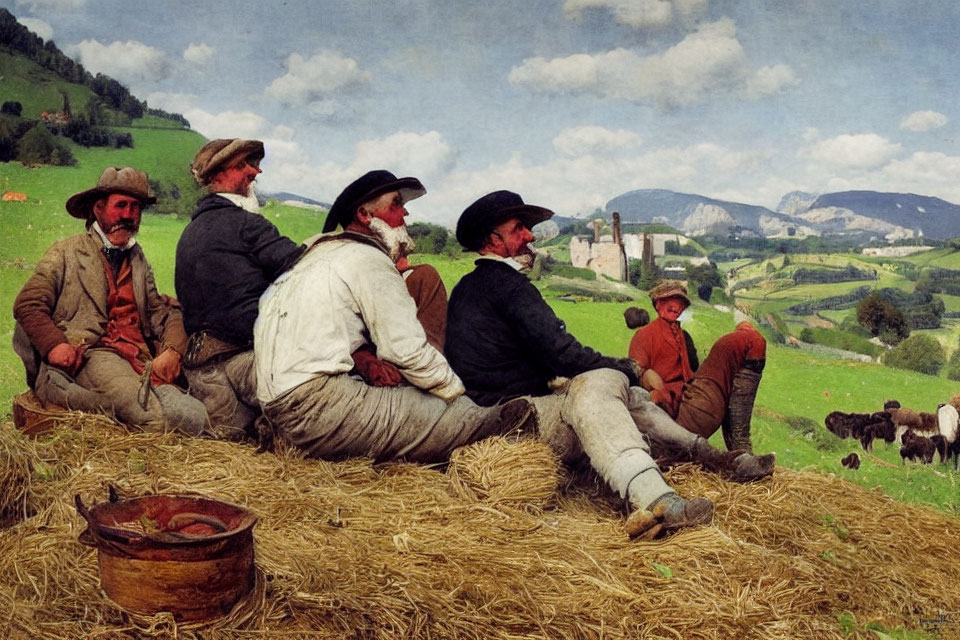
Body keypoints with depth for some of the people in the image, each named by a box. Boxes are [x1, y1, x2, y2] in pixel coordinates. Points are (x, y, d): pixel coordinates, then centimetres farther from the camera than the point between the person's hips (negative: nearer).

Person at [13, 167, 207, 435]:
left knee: (194, 417, -28)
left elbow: (162, 312, 19)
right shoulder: (66, 253, 14)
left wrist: (172, 350, -3)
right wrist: (54, 345, -14)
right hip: (90, 355, -6)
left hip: (141, 361, 6)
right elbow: (28, 304, 6)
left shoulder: (138, 259, 27)